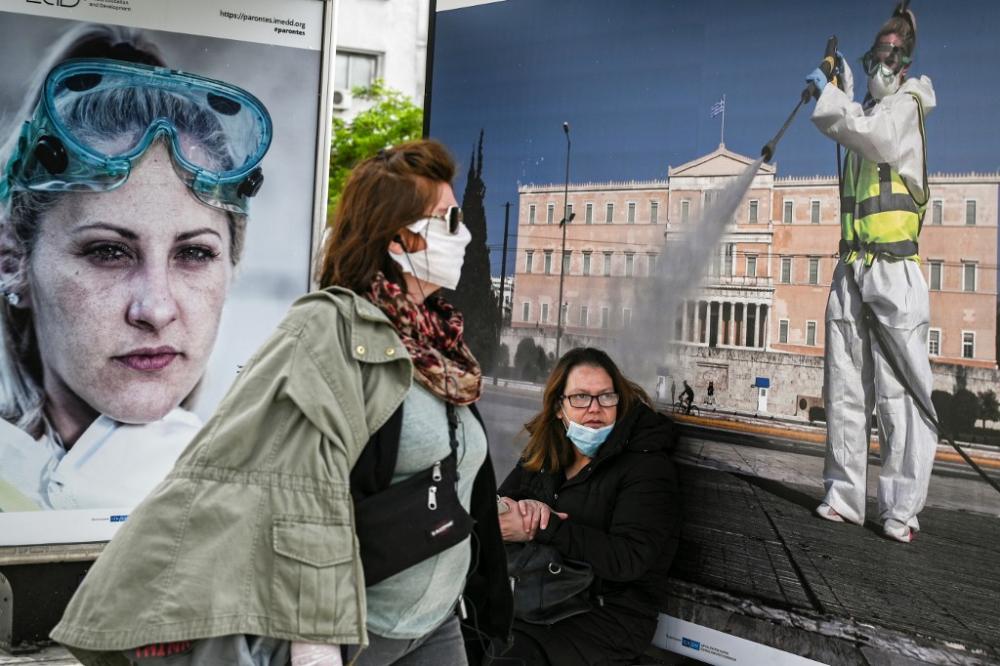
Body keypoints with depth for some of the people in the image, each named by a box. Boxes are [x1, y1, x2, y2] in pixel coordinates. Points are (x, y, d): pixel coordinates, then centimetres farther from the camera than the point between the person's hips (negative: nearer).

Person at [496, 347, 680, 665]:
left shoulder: (646, 465, -9)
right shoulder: (543, 454, 8)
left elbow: (629, 558, -19)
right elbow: (495, 509, 9)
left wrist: (541, 528, -22)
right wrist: (524, 509, -14)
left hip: (608, 618, -5)